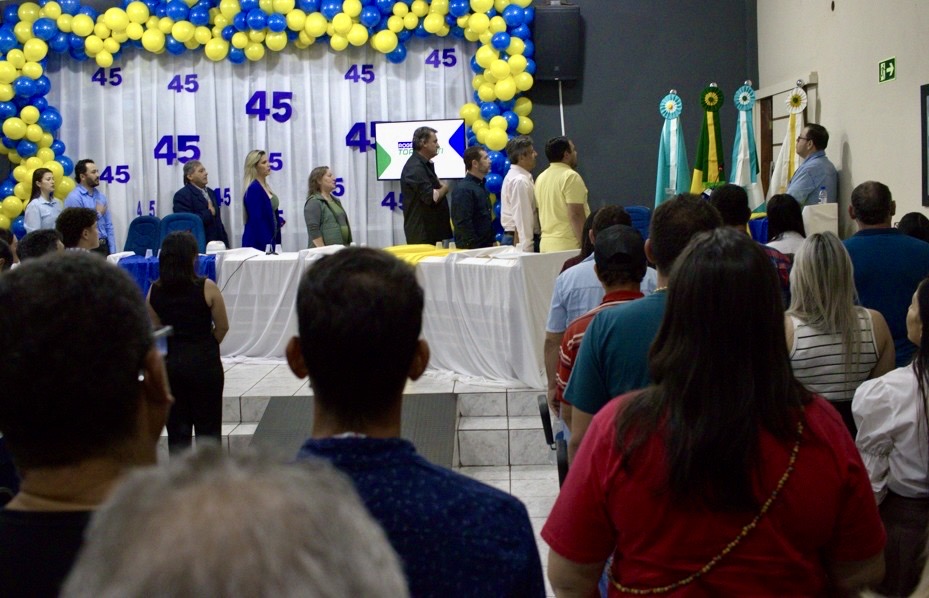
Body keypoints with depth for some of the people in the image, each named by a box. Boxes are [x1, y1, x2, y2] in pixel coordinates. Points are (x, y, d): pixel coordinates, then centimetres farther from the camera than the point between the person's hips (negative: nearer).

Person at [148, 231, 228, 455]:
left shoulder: (154, 291, -3)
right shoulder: (206, 288, -12)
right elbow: (223, 327, -3)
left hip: (170, 363, 3)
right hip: (204, 363, -3)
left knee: (177, 428, 11)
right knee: (208, 428, 5)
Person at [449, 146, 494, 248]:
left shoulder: (481, 186, 15)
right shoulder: (463, 189, -14)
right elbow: (463, 223, -19)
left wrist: (492, 242, 16)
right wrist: (472, 247, -20)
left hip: (486, 246, 9)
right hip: (472, 248, -9)